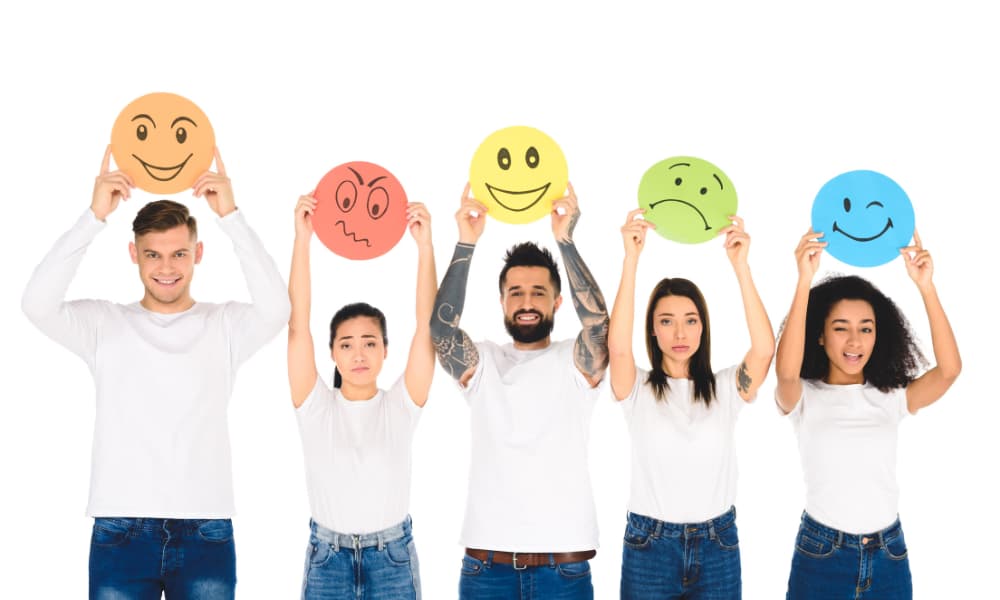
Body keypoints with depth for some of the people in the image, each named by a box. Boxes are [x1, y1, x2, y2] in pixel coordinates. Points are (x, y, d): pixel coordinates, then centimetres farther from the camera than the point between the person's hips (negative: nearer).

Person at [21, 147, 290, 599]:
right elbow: (38, 304, -13)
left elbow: (276, 308, -16)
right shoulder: (103, 322, 5)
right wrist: (95, 216, -18)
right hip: (119, 531, 0)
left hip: (205, 533, 0)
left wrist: (231, 215, -19)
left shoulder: (224, 324, 4)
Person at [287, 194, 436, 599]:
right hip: (327, 556, 0)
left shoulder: (401, 405, -2)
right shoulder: (315, 406, -3)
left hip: (392, 557, 0)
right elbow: (298, 324, -11)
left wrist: (425, 243, -19)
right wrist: (302, 239, -19)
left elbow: (427, 323, -11)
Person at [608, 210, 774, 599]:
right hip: (649, 545, -1)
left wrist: (740, 264, -22)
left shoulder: (727, 387, 1)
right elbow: (618, 346, -21)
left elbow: (764, 348, -16)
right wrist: (631, 258, -26)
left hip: (717, 545, 1)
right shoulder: (637, 388, -2)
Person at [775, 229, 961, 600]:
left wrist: (925, 287, -21)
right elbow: (786, 372, -27)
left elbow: (950, 369, -13)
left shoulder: (891, 397, 3)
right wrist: (805, 281, -32)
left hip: (888, 556, 3)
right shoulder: (804, 397, -4)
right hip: (821, 555, -2)